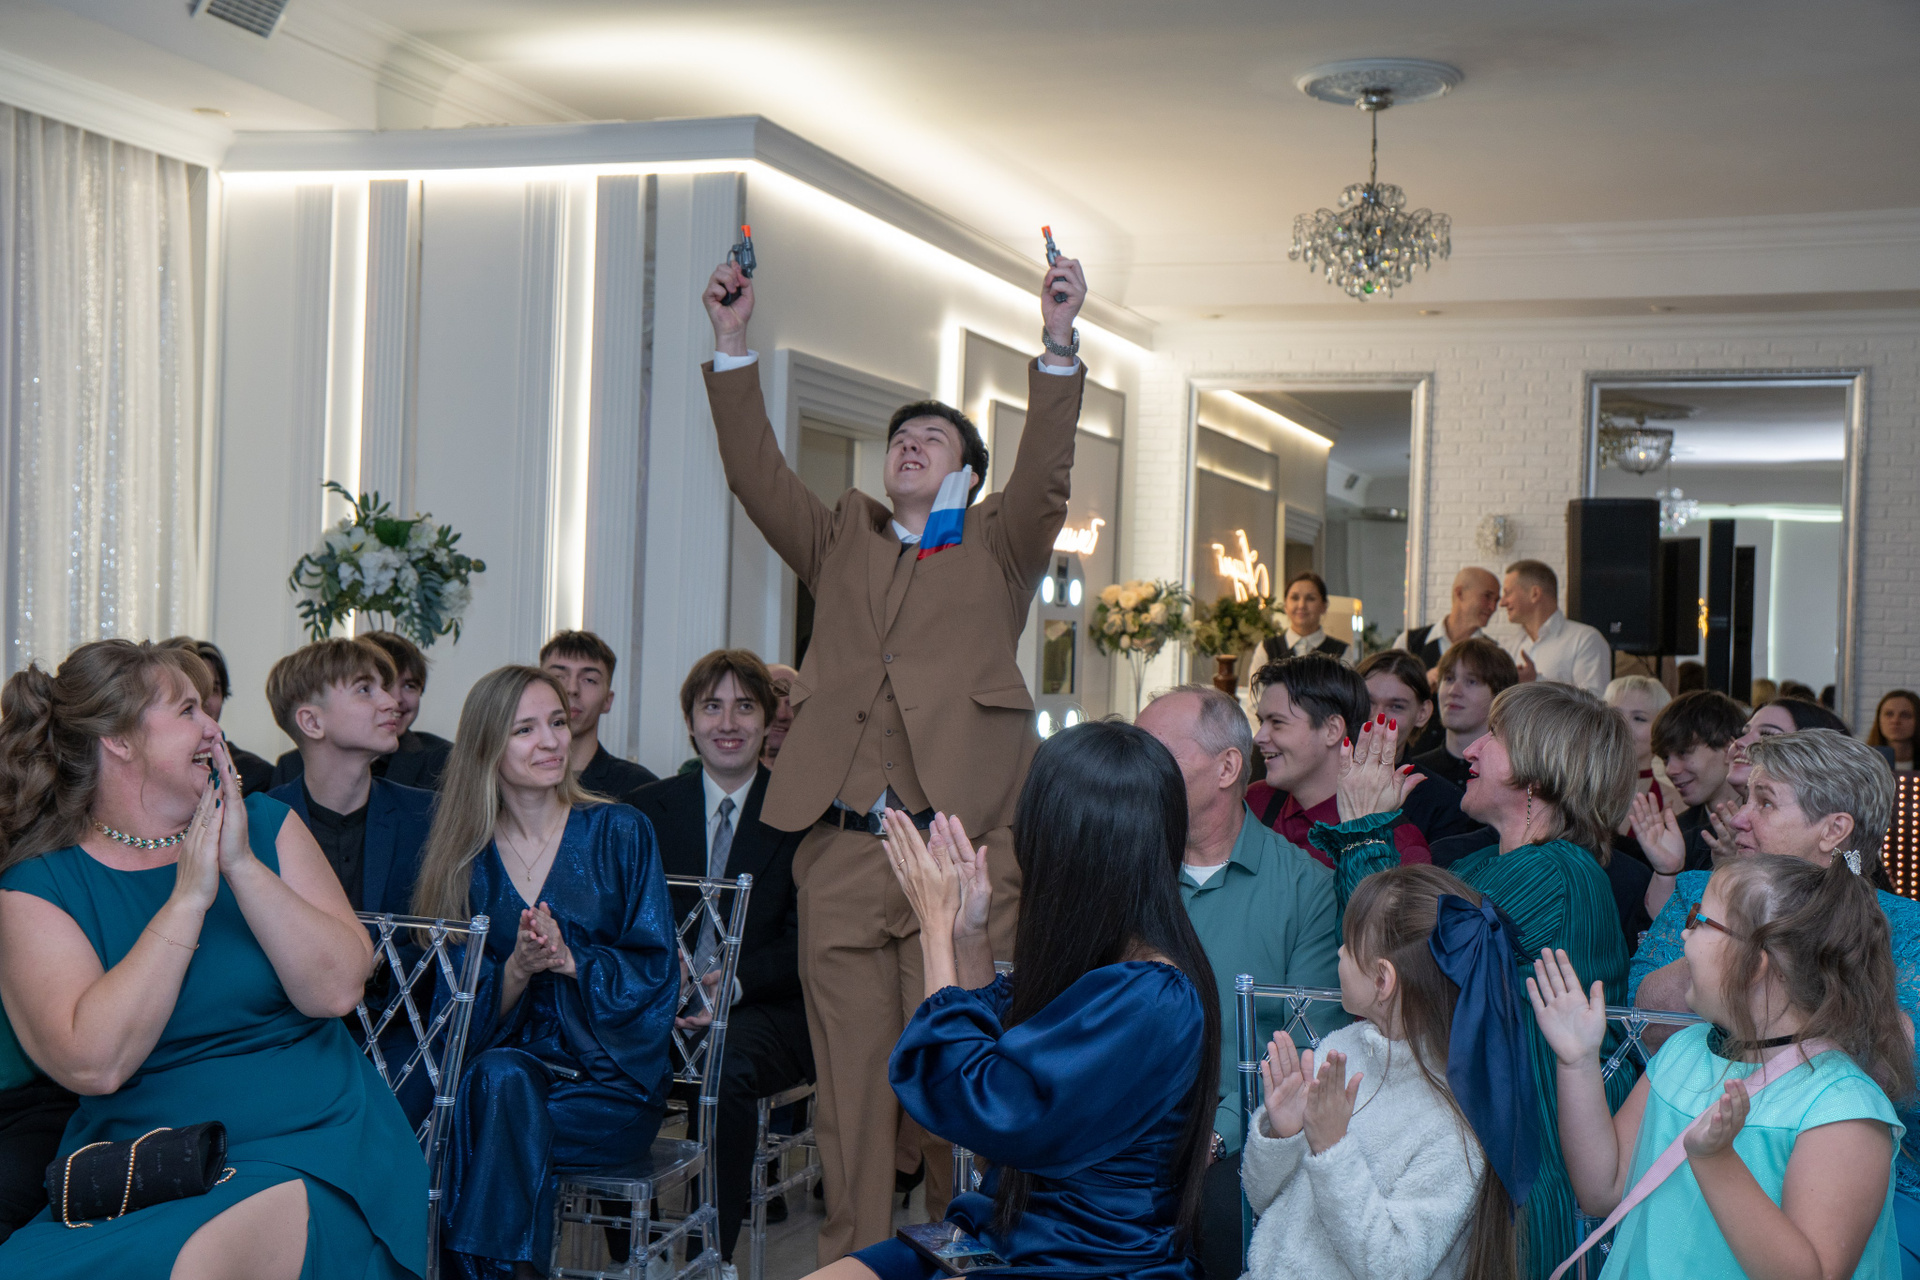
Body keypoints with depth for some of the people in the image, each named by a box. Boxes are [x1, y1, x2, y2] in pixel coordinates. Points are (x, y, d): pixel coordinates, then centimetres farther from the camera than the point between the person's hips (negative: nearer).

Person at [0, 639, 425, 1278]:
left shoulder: (264, 825, 8)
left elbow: (337, 990, -5)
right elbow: (95, 1063, -16)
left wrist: (243, 866, -13)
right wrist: (190, 895, -15)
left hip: (318, 1150, 0)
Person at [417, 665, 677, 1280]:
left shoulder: (619, 834, 2)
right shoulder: (465, 854, 7)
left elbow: (657, 973, -3)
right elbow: (459, 1009, 3)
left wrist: (570, 960, -19)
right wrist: (516, 967, -17)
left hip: (609, 1078, -2)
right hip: (510, 1062, 2)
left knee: (498, 1092, -31)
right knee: (501, 1074, -33)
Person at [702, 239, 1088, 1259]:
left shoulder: (998, 548, 15)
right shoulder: (842, 542, 22)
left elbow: (1045, 475, -2)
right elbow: (756, 474, 12)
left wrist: (1058, 346, -13)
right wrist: (733, 346, 4)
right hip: (840, 848, 3)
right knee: (850, 1071, 5)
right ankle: (852, 1253, 14)